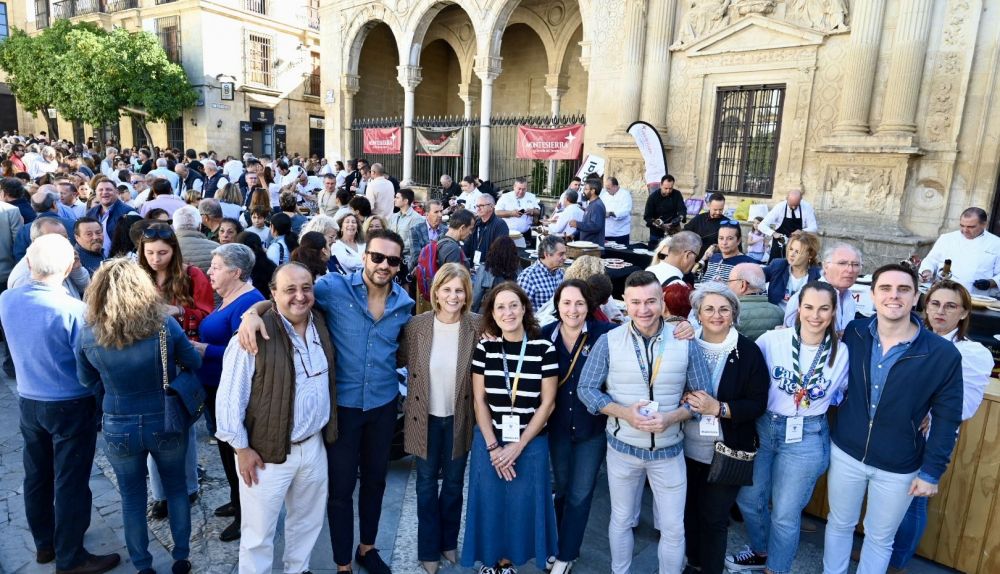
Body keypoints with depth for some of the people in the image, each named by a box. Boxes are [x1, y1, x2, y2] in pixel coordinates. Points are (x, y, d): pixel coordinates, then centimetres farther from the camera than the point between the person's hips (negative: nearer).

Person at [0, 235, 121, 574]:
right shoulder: (73, 310, -26)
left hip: (28, 401, 6)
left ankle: (44, 543, 39)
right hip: (71, 406, -6)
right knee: (71, 482, 7)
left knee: (37, 475, 21)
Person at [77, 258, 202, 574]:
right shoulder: (165, 325, -18)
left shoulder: (88, 335, -14)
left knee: (132, 497, 19)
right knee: (176, 489, 20)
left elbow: (86, 381, 3)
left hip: (120, 428, 1)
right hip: (166, 424, 0)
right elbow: (194, 363, -2)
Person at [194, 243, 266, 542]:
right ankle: (236, 501, 40)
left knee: (238, 450, 3)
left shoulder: (247, 303, -22)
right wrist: (196, 343, 1)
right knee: (226, 447, 22)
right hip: (217, 388, 10)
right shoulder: (228, 299, 11)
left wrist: (203, 350, -22)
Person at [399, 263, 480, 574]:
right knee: (426, 481, 15)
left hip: (459, 417, 0)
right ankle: (428, 548, 34)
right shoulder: (416, 324, -13)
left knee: (454, 481, 19)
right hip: (426, 416, 0)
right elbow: (403, 360, -1)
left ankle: (449, 541, 41)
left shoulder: (477, 326, -13)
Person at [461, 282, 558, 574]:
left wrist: (518, 446, -9)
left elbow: (548, 402, -6)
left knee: (521, 503, 9)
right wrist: (493, 446, -8)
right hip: (489, 440, 1)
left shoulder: (544, 349, -9)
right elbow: (479, 401, -1)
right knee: (489, 502, 10)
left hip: (531, 442, -1)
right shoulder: (484, 348, -4)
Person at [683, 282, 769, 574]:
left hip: (726, 451, -3)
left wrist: (718, 408, -22)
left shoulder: (749, 351, -9)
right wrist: (685, 398, -15)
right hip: (688, 447, 3)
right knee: (690, 510, 17)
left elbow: (758, 404, -10)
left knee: (714, 518, 7)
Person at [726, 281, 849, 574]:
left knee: (785, 514, 10)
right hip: (763, 428, 2)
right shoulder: (773, 339, -11)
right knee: (749, 498, 17)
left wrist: (820, 400, -6)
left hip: (806, 438, -2)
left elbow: (846, 394, 7)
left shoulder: (843, 353, -8)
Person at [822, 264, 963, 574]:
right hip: (845, 453, 2)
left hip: (898, 468, -2)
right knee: (839, 524, 20)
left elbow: (946, 418, -8)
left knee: (880, 538, 18)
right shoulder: (853, 333, -10)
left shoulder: (943, 354, -16)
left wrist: (931, 471, -6)